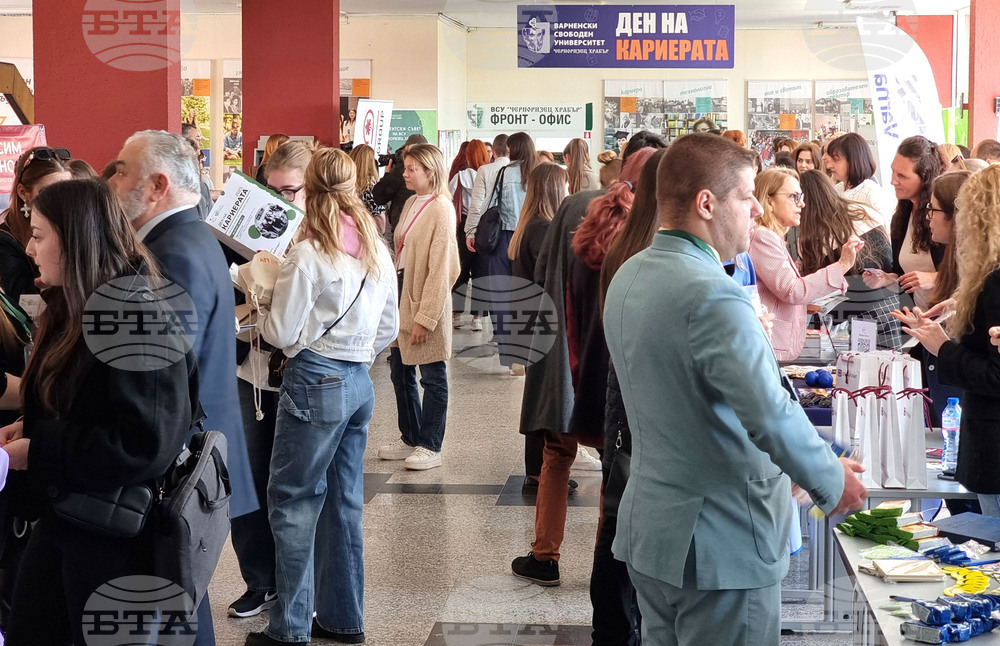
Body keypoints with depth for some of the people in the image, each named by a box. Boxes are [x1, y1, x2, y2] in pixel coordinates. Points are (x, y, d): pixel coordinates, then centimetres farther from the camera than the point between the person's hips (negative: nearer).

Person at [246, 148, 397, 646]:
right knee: (343, 500, 14)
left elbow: (282, 334, -10)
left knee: (292, 501, 0)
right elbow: (389, 328, 12)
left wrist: (261, 311, 9)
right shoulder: (377, 252, 7)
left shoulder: (307, 256, -14)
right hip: (359, 381, 7)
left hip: (315, 382, -7)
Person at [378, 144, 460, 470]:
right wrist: (394, 298, 10)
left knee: (432, 377, 4)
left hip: (426, 300, -8)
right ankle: (410, 439, 28)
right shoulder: (411, 204, 9)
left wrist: (425, 317, -19)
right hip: (402, 292, 8)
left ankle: (430, 447, 13)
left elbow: (440, 270, -18)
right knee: (400, 370, 15)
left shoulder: (441, 210, -15)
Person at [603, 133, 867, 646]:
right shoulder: (713, 296, -23)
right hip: (722, 546, -9)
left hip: (647, 529, 9)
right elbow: (771, 418, -29)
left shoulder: (627, 277, 7)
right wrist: (832, 482, -13)